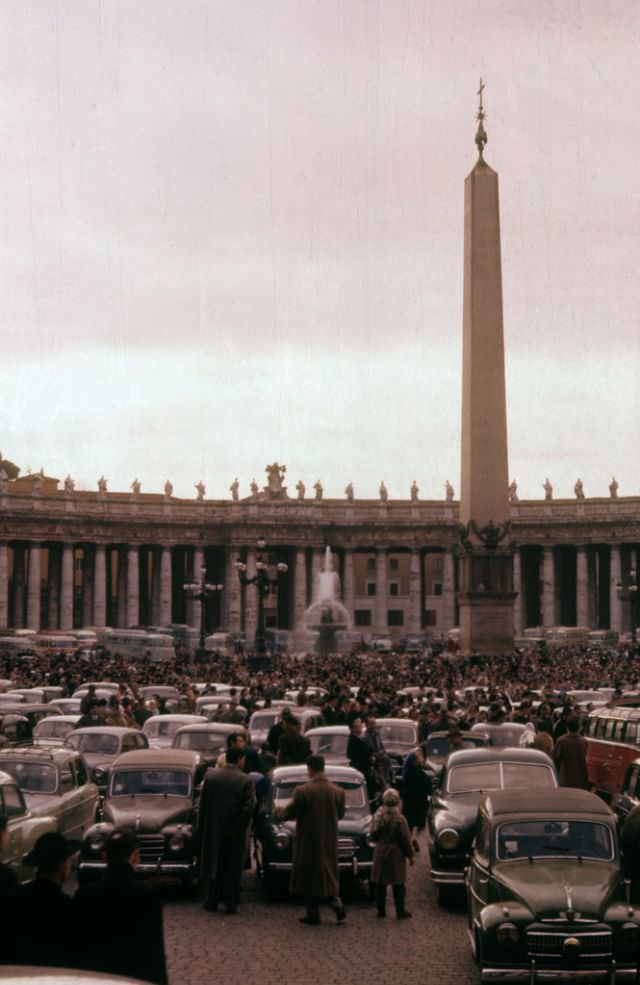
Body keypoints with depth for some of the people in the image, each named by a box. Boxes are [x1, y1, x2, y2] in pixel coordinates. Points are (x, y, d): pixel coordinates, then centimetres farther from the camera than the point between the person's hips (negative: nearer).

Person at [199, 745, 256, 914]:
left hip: (213, 831, 2)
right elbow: (249, 808, -16)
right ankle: (230, 903, 9)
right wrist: (238, 829, -6)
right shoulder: (246, 781, -13)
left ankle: (212, 900, 19)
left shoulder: (210, 776, -5)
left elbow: (202, 804, -2)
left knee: (213, 866, 15)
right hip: (236, 833, -2)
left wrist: (203, 828, 6)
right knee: (232, 868, 8)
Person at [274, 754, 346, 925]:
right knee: (328, 874, 17)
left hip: (308, 841, -4)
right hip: (329, 842, 4)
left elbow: (289, 813, -8)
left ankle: (313, 913, 11)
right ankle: (336, 902, -2)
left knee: (309, 875, 8)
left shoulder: (302, 791, -17)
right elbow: (340, 814, 8)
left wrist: (279, 812, 13)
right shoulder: (338, 791, -4)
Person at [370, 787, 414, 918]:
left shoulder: (377, 816, -4)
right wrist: (410, 855, -1)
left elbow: (373, 835, 3)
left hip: (380, 853, 4)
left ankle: (381, 910, 17)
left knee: (380, 883, 12)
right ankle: (400, 911, 8)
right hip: (396, 854, -4)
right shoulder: (399, 819, -16)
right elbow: (405, 840, -12)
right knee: (398, 884, 5)